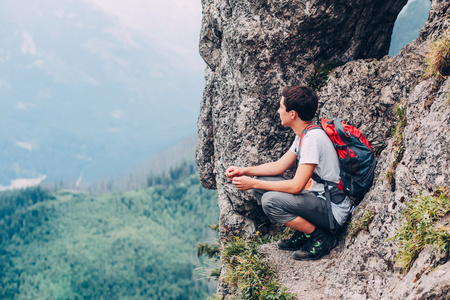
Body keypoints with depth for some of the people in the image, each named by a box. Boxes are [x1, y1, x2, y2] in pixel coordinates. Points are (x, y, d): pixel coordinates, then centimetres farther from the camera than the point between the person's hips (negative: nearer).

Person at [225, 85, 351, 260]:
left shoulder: (312, 138, -23)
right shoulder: (303, 135, 7)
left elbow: (296, 186, -26)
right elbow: (279, 166, 16)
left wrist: (253, 183, -19)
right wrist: (245, 171, 4)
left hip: (333, 212, -10)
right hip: (317, 198, 10)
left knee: (270, 200, -27)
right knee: (261, 186, 6)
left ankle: (321, 237, -9)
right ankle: (302, 234, 10)